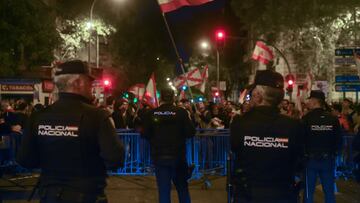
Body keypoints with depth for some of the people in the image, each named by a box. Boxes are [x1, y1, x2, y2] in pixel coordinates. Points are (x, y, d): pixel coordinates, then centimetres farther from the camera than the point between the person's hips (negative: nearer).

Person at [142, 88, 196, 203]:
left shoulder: (152, 113, -5)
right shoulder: (181, 112, -9)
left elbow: (145, 134, -3)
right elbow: (191, 133, -9)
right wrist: (188, 120, 10)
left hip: (159, 156, 0)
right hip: (178, 156, 0)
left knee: (163, 189, 5)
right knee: (182, 187, 16)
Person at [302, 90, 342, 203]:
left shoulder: (306, 119, -14)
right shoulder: (333, 119, -5)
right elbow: (339, 139, 2)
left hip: (311, 159, -3)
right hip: (328, 159, 3)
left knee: (309, 191, 7)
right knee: (329, 190, 13)